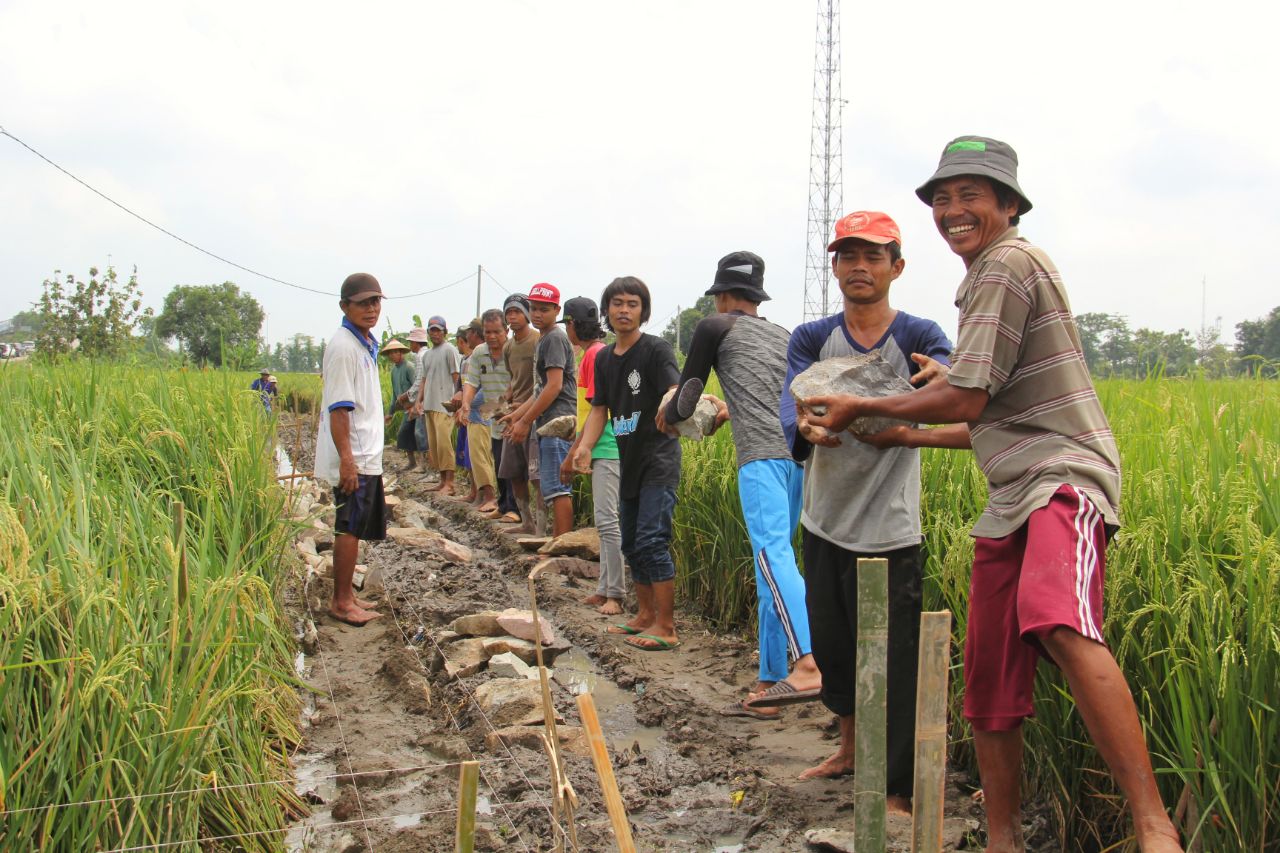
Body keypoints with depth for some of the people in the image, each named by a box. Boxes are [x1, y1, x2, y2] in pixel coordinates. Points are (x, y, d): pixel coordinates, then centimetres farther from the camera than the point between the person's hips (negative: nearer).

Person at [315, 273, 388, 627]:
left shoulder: (365, 344, 15)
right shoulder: (344, 346, -15)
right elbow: (338, 408, -20)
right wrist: (347, 459, -24)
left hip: (366, 456, 9)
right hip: (353, 459, -9)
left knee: (355, 528, 13)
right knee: (350, 528, -4)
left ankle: (346, 595, 21)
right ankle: (341, 602, 3)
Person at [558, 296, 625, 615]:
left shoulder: (597, 355, -13)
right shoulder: (591, 355, 17)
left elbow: (597, 410, -17)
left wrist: (572, 456, -16)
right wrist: (578, 443, 22)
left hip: (607, 449, -11)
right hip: (600, 449, 11)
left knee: (607, 520, -11)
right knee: (603, 521, 12)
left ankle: (615, 595, -8)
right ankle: (605, 590, 18)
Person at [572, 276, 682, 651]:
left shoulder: (656, 349, -11)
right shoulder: (604, 357, 11)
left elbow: (676, 391, -24)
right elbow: (600, 408, 12)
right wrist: (585, 446, -4)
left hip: (658, 460, -8)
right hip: (628, 461, 8)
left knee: (651, 540, -14)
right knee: (632, 544, 15)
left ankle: (666, 627, -8)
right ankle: (645, 615, 29)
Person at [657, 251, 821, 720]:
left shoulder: (715, 327, 11)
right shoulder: (786, 336, 28)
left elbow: (688, 394, 14)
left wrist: (668, 416, 36)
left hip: (761, 455, -7)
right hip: (798, 455, 7)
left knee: (773, 553, -20)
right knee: (770, 566, 11)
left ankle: (807, 665, -39)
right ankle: (768, 684, 12)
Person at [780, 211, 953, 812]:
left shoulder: (918, 336, -4)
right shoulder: (813, 338, 2)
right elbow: (792, 402, -15)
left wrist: (942, 378, -47)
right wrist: (806, 429, -39)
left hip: (889, 531, -4)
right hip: (824, 523, 4)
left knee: (894, 661, -3)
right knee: (831, 645, 18)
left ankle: (898, 790, 12)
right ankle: (851, 748, 41)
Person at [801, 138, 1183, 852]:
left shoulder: (1008, 264, -4)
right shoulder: (986, 277, 27)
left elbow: (966, 399, -10)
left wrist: (862, 410, 3)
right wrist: (905, 435, 33)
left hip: (1064, 478, -10)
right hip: (1011, 500, 10)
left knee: (1059, 624, -37)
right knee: (989, 686, 9)